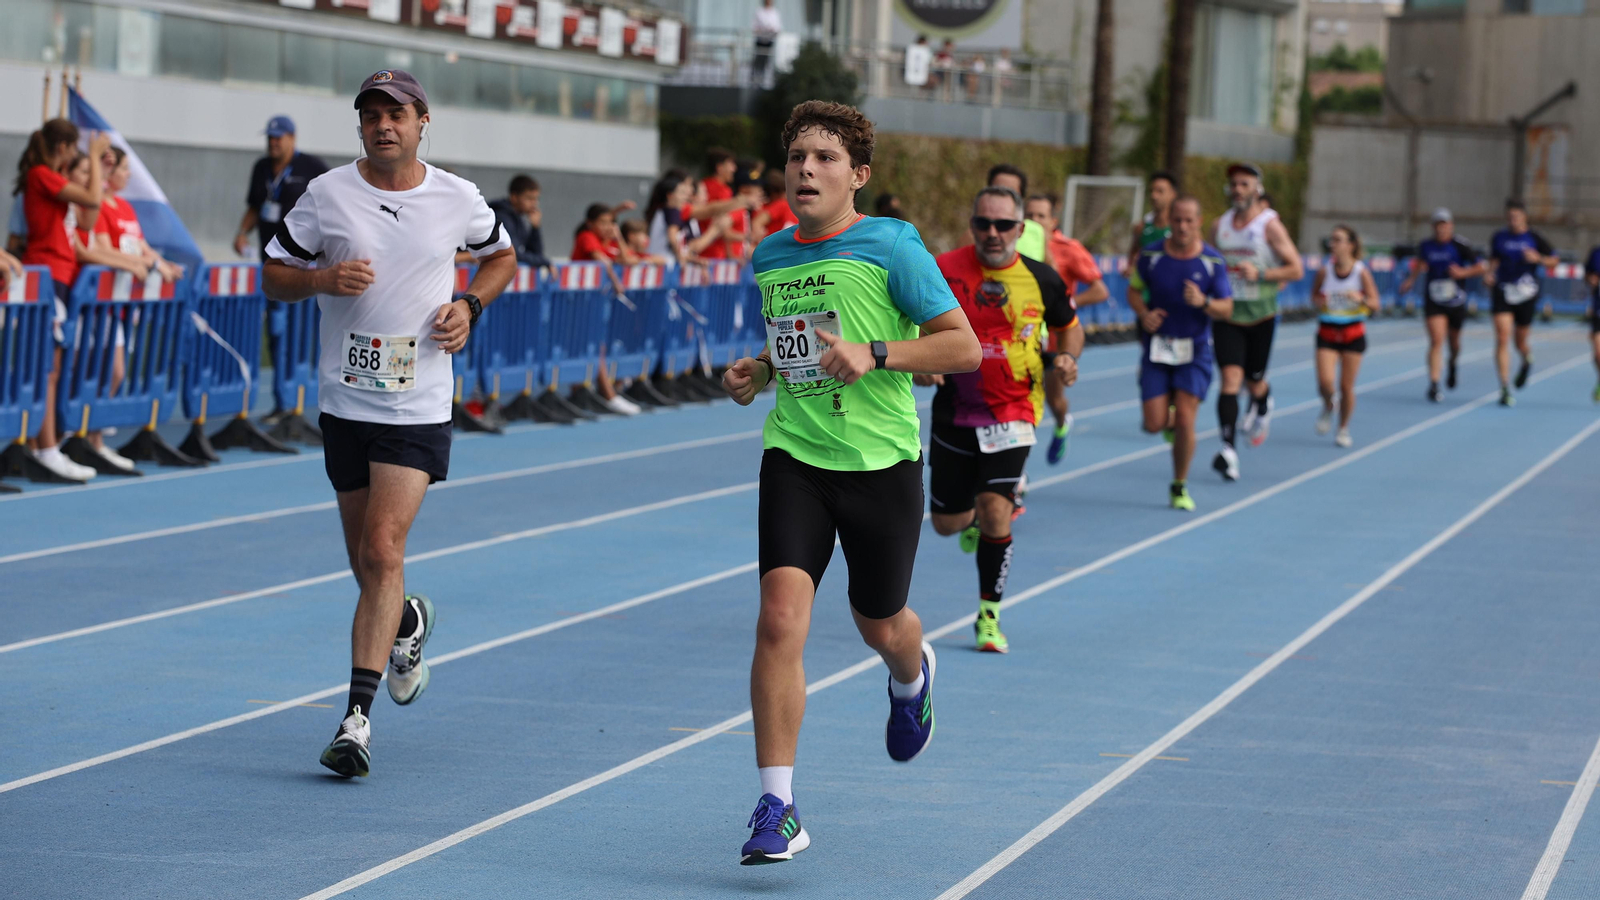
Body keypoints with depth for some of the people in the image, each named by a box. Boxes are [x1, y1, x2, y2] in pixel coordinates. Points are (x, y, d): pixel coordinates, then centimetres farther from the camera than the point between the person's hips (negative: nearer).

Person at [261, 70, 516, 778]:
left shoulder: (457, 199, 1)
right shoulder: (326, 195, -1)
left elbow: (502, 254, 19)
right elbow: (274, 273, 6)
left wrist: (469, 305, 0)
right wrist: (324, 278, -15)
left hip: (419, 406, -2)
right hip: (345, 400, 2)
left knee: (382, 551, -15)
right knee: (368, 560, 11)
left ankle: (358, 715, -15)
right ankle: (408, 623, 47)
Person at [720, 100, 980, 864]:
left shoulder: (890, 246, -9)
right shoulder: (769, 258, 7)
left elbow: (963, 346, -10)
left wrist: (875, 355, -23)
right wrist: (758, 372, 4)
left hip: (881, 459, -3)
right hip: (795, 455, 3)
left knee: (879, 626, 14)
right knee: (780, 618, -15)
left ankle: (911, 675, 55)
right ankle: (776, 808, -12)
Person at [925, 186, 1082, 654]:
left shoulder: (1042, 279, -3)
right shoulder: (943, 270, -7)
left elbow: (1068, 327, 15)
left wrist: (1067, 358, -6)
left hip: (1013, 413, -1)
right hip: (954, 412, 2)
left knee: (995, 511, -17)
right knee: (947, 522, 10)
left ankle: (989, 615, -1)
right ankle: (973, 519, 49)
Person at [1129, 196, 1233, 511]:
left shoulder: (1213, 261, -5)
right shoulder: (1151, 255, -3)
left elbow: (1227, 309, -4)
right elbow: (1134, 292, 9)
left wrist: (1204, 302, -26)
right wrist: (1144, 313, -12)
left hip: (1195, 349, -1)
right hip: (1157, 346, 1)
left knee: (1185, 420, -11)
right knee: (1155, 423, -6)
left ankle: (1180, 486, 7)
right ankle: (1172, 420, 33)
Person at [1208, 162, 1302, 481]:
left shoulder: (1270, 225, -8)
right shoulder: (1219, 225, 5)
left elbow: (1296, 269, -8)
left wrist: (1260, 274, -21)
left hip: (1261, 314, -2)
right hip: (1227, 314, 2)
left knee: (1254, 380, 10)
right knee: (1230, 378, -13)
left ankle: (1262, 406, 48)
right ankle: (1228, 449, -20)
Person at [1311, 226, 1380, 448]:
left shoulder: (1361, 273, -9)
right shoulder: (1324, 272, -5)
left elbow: (1374, 305, -6)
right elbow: (1314, 296, 10)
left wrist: (1361, 298, -27)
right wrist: (1319, 302, -13)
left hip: (1353, 332, -1)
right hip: (1327, 331, 1)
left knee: (1347, 386, 3)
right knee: (1325, 382, -15)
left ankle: (1343, 429, 23)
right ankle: (1328, 407, 20)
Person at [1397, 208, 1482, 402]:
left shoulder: (1460, 246, -10)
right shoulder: (1425, 247, -1)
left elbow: (1480, 267, -6)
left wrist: (1462, 273, -21)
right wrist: (1411, 280, 11)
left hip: (1456, 303, 0)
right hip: (1433, 303, 0)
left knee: (1454, 341, 17)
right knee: (1436, 341, -15)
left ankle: (1452, 365, 51)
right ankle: (1433, 384, -18)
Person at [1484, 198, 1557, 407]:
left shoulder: (1534, 238, -2)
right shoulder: (1498, 238, 4)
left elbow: (1554, 260, 4)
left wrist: (1538, 258, -16)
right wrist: (1489, 273, -2)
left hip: (1526, 295, -1)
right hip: (1502, 293, 1)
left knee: (1521, 343, 9)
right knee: (1502, 338, -14)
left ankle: (1527, 359, 49)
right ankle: (1505, 388, -13)